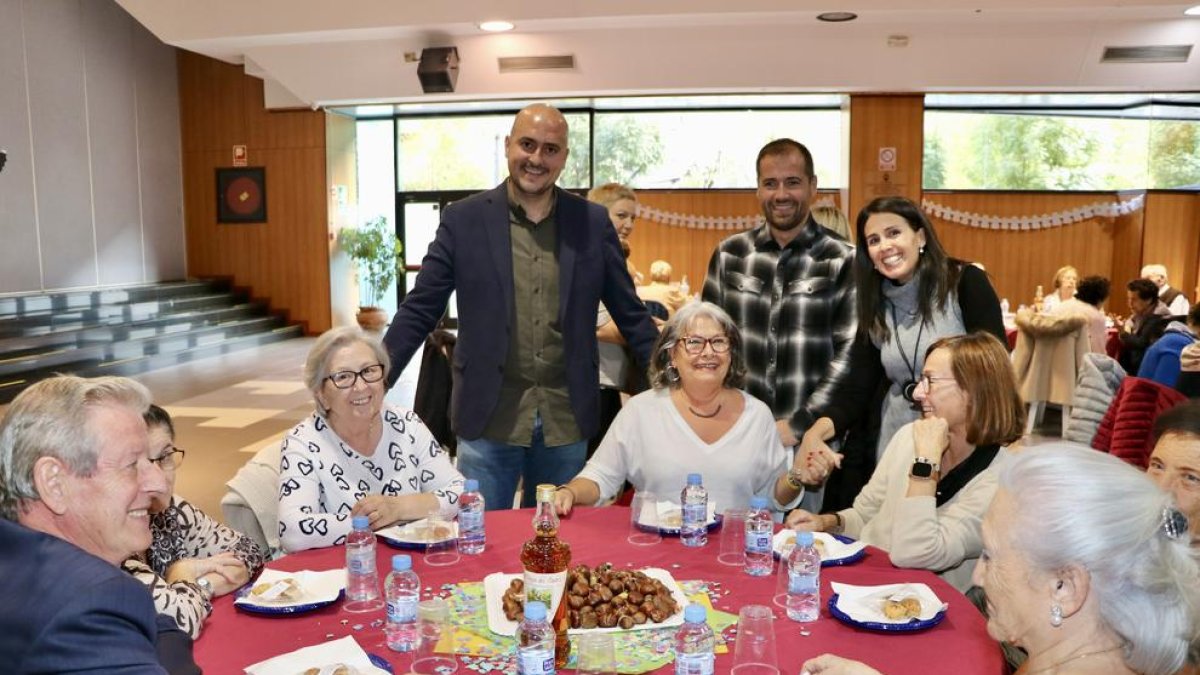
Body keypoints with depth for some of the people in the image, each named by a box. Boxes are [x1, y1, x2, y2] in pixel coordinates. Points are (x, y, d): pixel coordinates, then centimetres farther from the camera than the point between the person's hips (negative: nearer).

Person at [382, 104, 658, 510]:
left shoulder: (593, 223, 3)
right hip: (489, 418, -1)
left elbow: (631, 315, 7)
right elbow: (419, 312, 0)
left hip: (566, 420, 2)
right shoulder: (463, 220, -1)